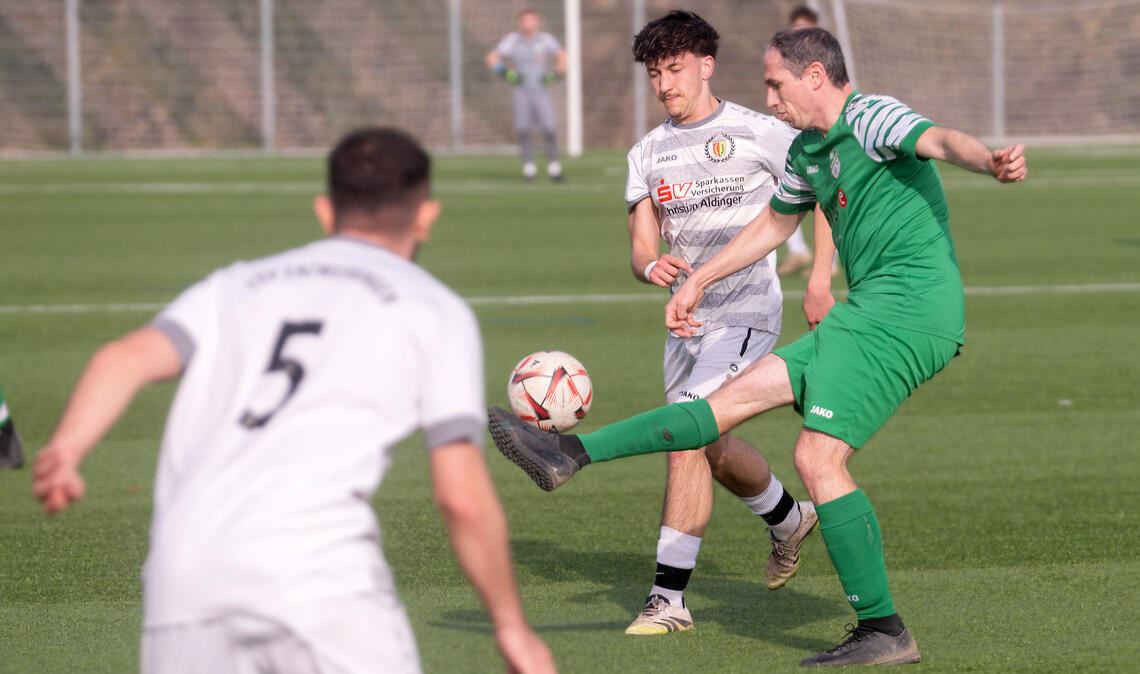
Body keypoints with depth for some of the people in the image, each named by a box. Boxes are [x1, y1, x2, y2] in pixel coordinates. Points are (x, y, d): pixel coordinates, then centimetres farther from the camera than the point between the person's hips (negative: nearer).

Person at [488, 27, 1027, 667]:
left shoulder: (870, 118, -9)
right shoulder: (808, 150, 20)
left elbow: (941, 139, -29)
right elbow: (774, 224, 37)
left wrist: (993, 161, -51)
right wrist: (698, 280, 41)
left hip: (908, 304, -9)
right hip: (871, 312, 9)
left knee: (819, 457, -13)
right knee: (744, 392, 8)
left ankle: (883, 631, -9)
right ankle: (571, 453, 9)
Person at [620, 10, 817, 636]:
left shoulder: (756, 133, -5)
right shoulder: (649, 153, 10)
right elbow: (641, 247, 8)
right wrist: (651, 266, -17)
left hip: (746, 310, -7)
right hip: (687, 317, 7)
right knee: (713, 449, 19)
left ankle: (669, 596, -19)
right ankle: (788, 519, 50)